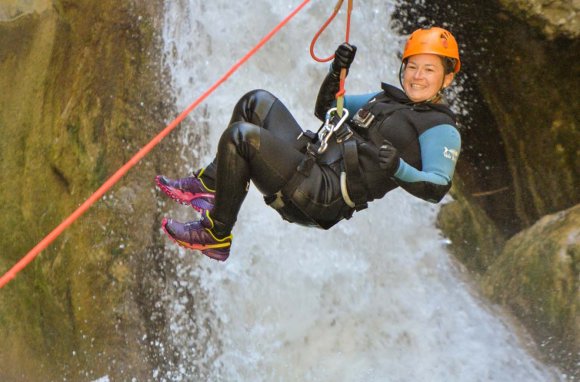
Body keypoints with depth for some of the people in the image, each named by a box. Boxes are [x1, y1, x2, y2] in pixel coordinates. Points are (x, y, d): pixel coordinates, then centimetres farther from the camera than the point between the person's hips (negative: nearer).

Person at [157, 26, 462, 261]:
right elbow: (325, 109, 29)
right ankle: (210, 185, 7)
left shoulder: (442, 130, -2)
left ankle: (216, 236, -8)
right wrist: (337, 71, 11)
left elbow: (437, 188, -17)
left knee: (240, 136, -20)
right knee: (258, 102, 12)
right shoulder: (388, 98, 22)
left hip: (326, 196, -9)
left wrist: (398, 169, -33)